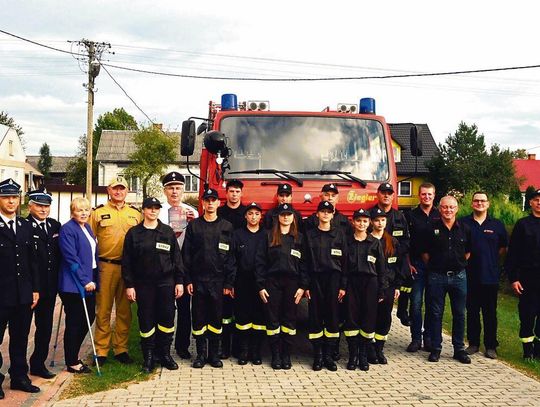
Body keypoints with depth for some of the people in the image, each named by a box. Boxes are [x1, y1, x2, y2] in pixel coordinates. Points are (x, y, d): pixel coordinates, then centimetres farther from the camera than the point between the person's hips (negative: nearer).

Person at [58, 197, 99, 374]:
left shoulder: (87, 228, 13)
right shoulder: (67, 229, -13)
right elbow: (71, 258, -19)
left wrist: (94, 280, 14)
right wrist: (85, 281, -19)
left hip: (89, 282, 8)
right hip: (74, 284, -8)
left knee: (88, 318, 12)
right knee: (74, 323, 1)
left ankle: (73, 356, 28)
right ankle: (72, 363, 14)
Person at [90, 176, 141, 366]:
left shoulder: (135, 214, 10)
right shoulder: (98, 212, 4)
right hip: (105, 266, -2)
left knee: (125, 311, 9)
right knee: (103, 310, 2)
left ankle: (121, 349, 19)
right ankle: (101, 350, 11)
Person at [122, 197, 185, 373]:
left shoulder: (168, 231, 6)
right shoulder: (133, 233, 3)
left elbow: (176, 258, 7)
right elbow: (126, 261, 3)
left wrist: (179, 281, 2)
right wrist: (129, 285, -3)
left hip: (166, 283, 1)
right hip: (143, 284, -1)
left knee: (167, 318, 2)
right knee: (146, 320, 3)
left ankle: (165, 354, 17)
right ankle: (148, 357, 15)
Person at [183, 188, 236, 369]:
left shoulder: (227, 227, 4)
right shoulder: (193, 225, 5)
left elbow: (231, 256, 1)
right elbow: (186, 254, 4)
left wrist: (229, 282, -4)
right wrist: (188, 280, -3)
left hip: (218, 281, 0)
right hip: (198, 280, 0)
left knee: (216, 318, 5)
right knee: (199, 318, 4)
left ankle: (214, 354, 16)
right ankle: (201, 354, 15)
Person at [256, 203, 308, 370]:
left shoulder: (299, 238, 8)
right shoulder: (269, 236, 5)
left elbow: (304, 263, 4)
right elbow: (260, 262, 1)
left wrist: (303, 286, -4)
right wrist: (261, 286, -5)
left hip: (292, 283, 1)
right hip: (272, 282, -1)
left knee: (289, 319, 4)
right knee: (272, 319, 2)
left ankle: (286, 355, 14)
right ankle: (275, 355, 12)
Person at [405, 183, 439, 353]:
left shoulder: (440, 216, 6)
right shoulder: (411, 216, 4)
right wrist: (409, 264, -2)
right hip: (416, 265, -1)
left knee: (432, 303, 7)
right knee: (416, 303, -1)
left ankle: (429, 338, 16)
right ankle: (416, 339, 8)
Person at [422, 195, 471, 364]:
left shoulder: (464, 228, 2)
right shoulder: (432, 228, -3)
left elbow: (468, 251, 14)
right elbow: (425, 252, 3)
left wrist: (459, 264, 8)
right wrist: (433, 267, 4)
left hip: (458, 276, 2)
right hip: (437, 276, -2)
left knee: (459, 314, 8)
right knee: (436, 314, 5)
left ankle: (459, 349, 19)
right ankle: (435, 348, 14)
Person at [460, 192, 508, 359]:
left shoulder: (497, 225, 5)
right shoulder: (463, 223, 0)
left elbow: (504, 247, 15)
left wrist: (492, 258, 6)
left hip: (490, 276, 1)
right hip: (470, 275, 0)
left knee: (490, 312, 7)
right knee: (472, 311, 9)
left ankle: (491, 346, 16)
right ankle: (473, 343, 20)